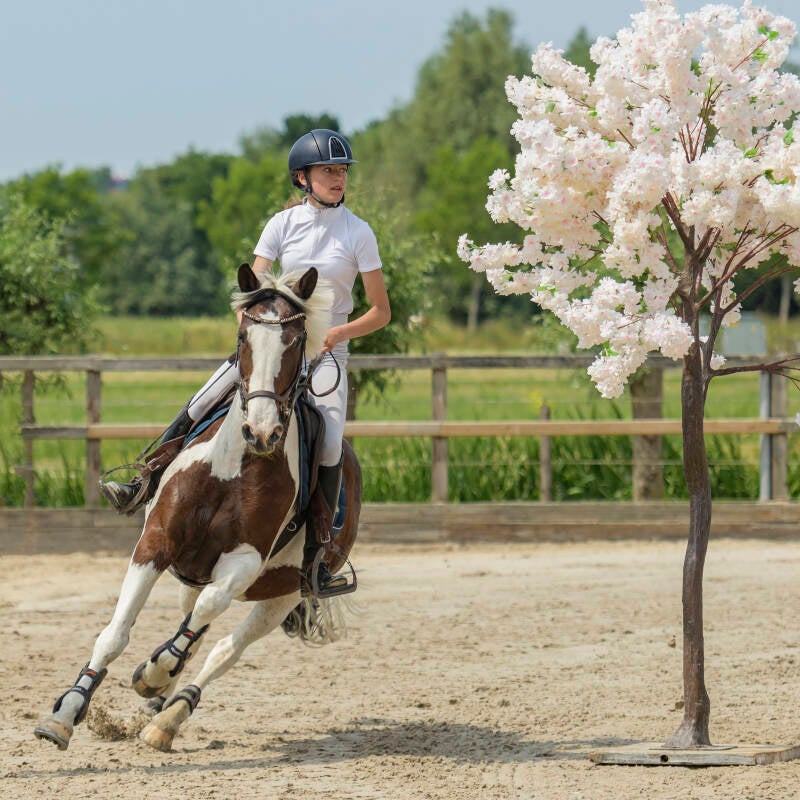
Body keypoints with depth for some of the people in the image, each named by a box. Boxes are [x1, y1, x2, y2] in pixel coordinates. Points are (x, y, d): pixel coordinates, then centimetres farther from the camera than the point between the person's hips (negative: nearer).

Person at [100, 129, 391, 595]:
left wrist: (336, 334, -18)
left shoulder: (358, 233, -3)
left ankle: (314, 559, -16)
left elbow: (381, 312, -2)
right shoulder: (283, 224, 2)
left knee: (330, 446, -22)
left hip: (327, 350, -2)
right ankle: (144, 488, -3)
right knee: (199, 409, -15)